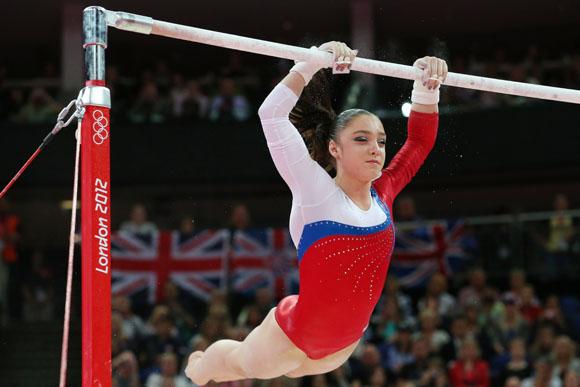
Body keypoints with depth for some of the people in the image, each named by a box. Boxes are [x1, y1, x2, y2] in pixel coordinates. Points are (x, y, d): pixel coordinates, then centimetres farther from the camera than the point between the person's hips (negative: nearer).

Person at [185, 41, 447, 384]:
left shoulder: (382, 195, -7)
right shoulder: (316, 193, -22)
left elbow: (420, 140, 0)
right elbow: (272, 113, -30)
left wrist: (428, 87, -14)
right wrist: (314, 63, -37)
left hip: (346, 342, 5)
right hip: (295, 337, -5)